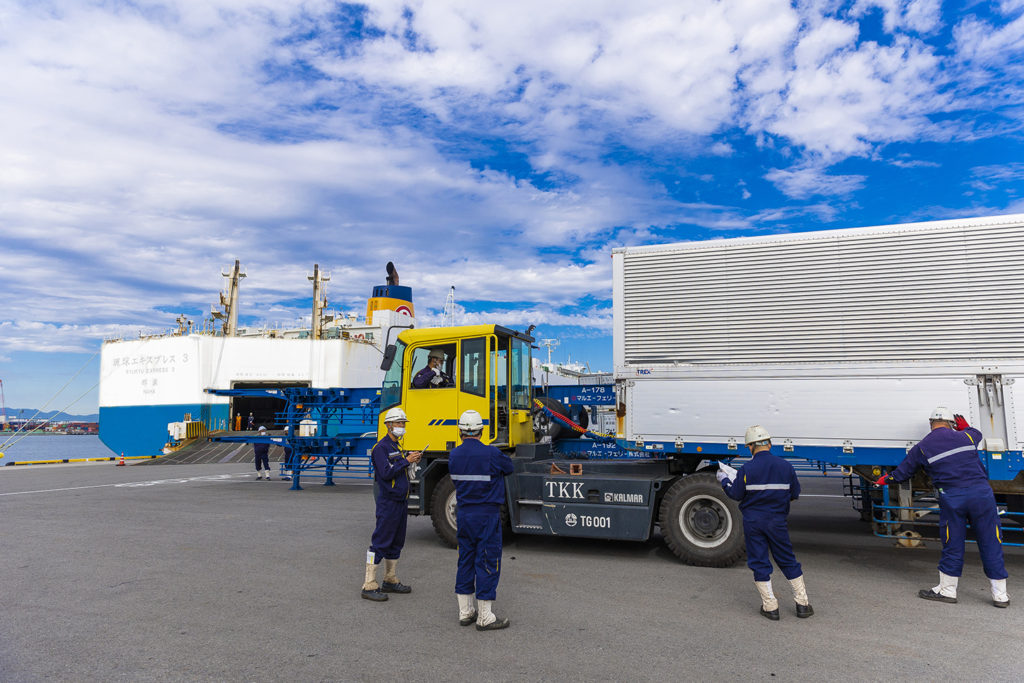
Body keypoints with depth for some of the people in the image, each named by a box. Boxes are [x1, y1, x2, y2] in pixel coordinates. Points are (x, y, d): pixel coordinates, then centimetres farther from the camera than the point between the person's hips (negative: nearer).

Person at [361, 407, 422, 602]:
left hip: (400, 502, 10)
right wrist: (406, 461, -19)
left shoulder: (397, 447, 18)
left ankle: (390, 581, 26)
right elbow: (386, 472, -22)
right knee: (380, 543, -7)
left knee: (396, 542, 15)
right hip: (388, 503, -10)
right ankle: (369, 586, -2)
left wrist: (411, 460, 5)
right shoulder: (381, 447, -12)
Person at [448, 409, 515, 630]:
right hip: (487, 515, -6)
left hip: (463, 513, 6)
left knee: (465, 560, 15)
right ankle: (484, 617, 8)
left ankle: (465, 612, 24)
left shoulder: (454, 455, -1)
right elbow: (508, 467, 0)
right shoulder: (491, 454, -17)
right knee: (487, 562, 2)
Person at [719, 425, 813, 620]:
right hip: (776, 521, 3)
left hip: (753, 522, -2)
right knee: (788, 561, 15)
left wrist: (724, 480, 12)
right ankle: (802, 604, 21)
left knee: (759, 563, 7)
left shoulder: (746, 469, -12)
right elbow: (795, 494, 7)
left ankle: (770, 607, 10)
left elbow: (736, 494, -5)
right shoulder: (785, 466, -2)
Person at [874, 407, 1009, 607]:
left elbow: (902, 473, 15)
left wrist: (885, 479, 33)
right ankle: (1000, 595, 18)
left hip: (952, 499, -2)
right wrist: (964, 426, 54)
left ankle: (947, 590, 18)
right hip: (981, 493, 2)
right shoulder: (965, 437, 9)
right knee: (991, 544, 9)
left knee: (952, 545, 9)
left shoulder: (921, 448, 5)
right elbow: (976, 433, 36)